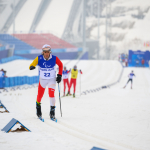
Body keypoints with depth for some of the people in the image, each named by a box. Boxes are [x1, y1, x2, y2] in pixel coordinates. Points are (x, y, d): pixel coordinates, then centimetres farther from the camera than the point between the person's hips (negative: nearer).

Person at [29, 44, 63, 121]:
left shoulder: (54, 58, -16)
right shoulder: (39, 58, -17)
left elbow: (60, 65, 1)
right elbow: (32, 65, -20)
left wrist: (59, 75, -4)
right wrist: (31, 67, -44)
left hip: (52, 79, -1)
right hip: (42, 80, 1)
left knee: (51, 94, -15)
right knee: (40, 95, 8)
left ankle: (52, 113, -4)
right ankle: (38, 105, 40)